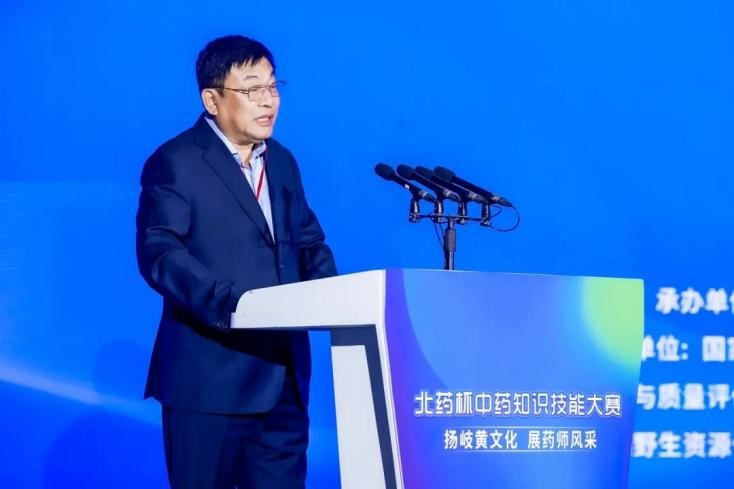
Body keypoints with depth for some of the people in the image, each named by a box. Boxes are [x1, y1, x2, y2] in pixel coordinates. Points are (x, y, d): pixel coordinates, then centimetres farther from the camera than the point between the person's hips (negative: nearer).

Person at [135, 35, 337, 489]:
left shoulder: (281, 161, 17)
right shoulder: (176, 163, -6)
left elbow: (308, 241, 21)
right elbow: (158, 252, -17)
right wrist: (230, 303, -31)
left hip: (282, 372, 7)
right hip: (210, 374, -6)